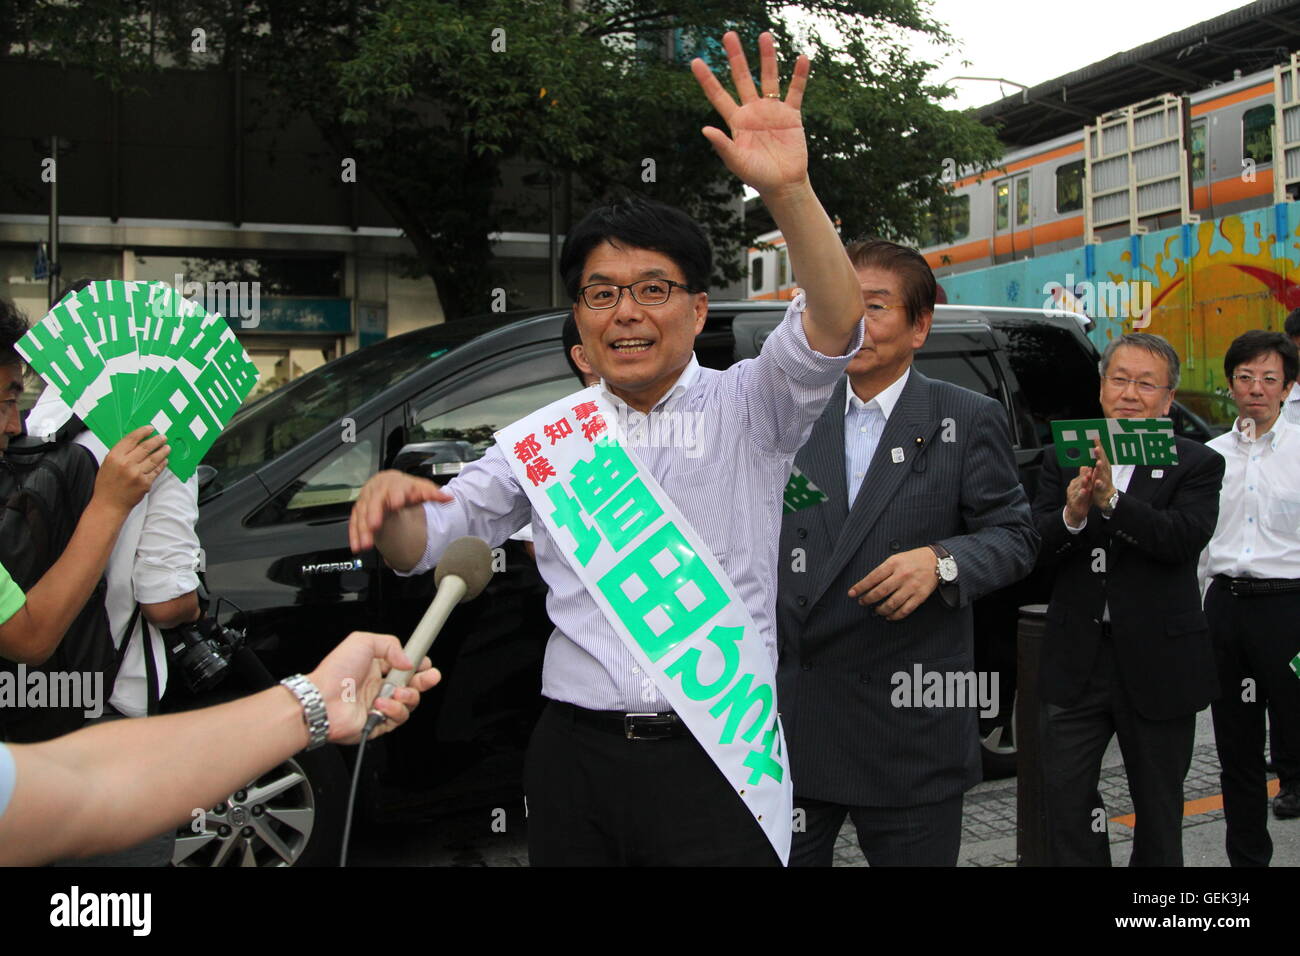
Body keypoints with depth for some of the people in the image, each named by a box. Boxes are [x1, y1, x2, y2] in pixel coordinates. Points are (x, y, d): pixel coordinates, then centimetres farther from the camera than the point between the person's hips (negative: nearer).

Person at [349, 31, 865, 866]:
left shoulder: (748, 410, 1)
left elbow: (835, 325, -16)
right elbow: (423, 543, 6)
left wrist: (789, 189, -32)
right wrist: (390, 502, -18)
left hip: (714, 757, -3)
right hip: (575, 757, 3)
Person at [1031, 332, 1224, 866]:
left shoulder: (1196, 465, -2)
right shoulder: (1063, 459, 4)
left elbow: (1185, 538, -21)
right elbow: (1036, 550, -5)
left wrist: (1111, 501, -33)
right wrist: (1071, 516, -25)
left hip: (1158, 665, -1)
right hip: (1076, 660, 2)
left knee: (1159, 807, 14)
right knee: (1065, 797, 2)